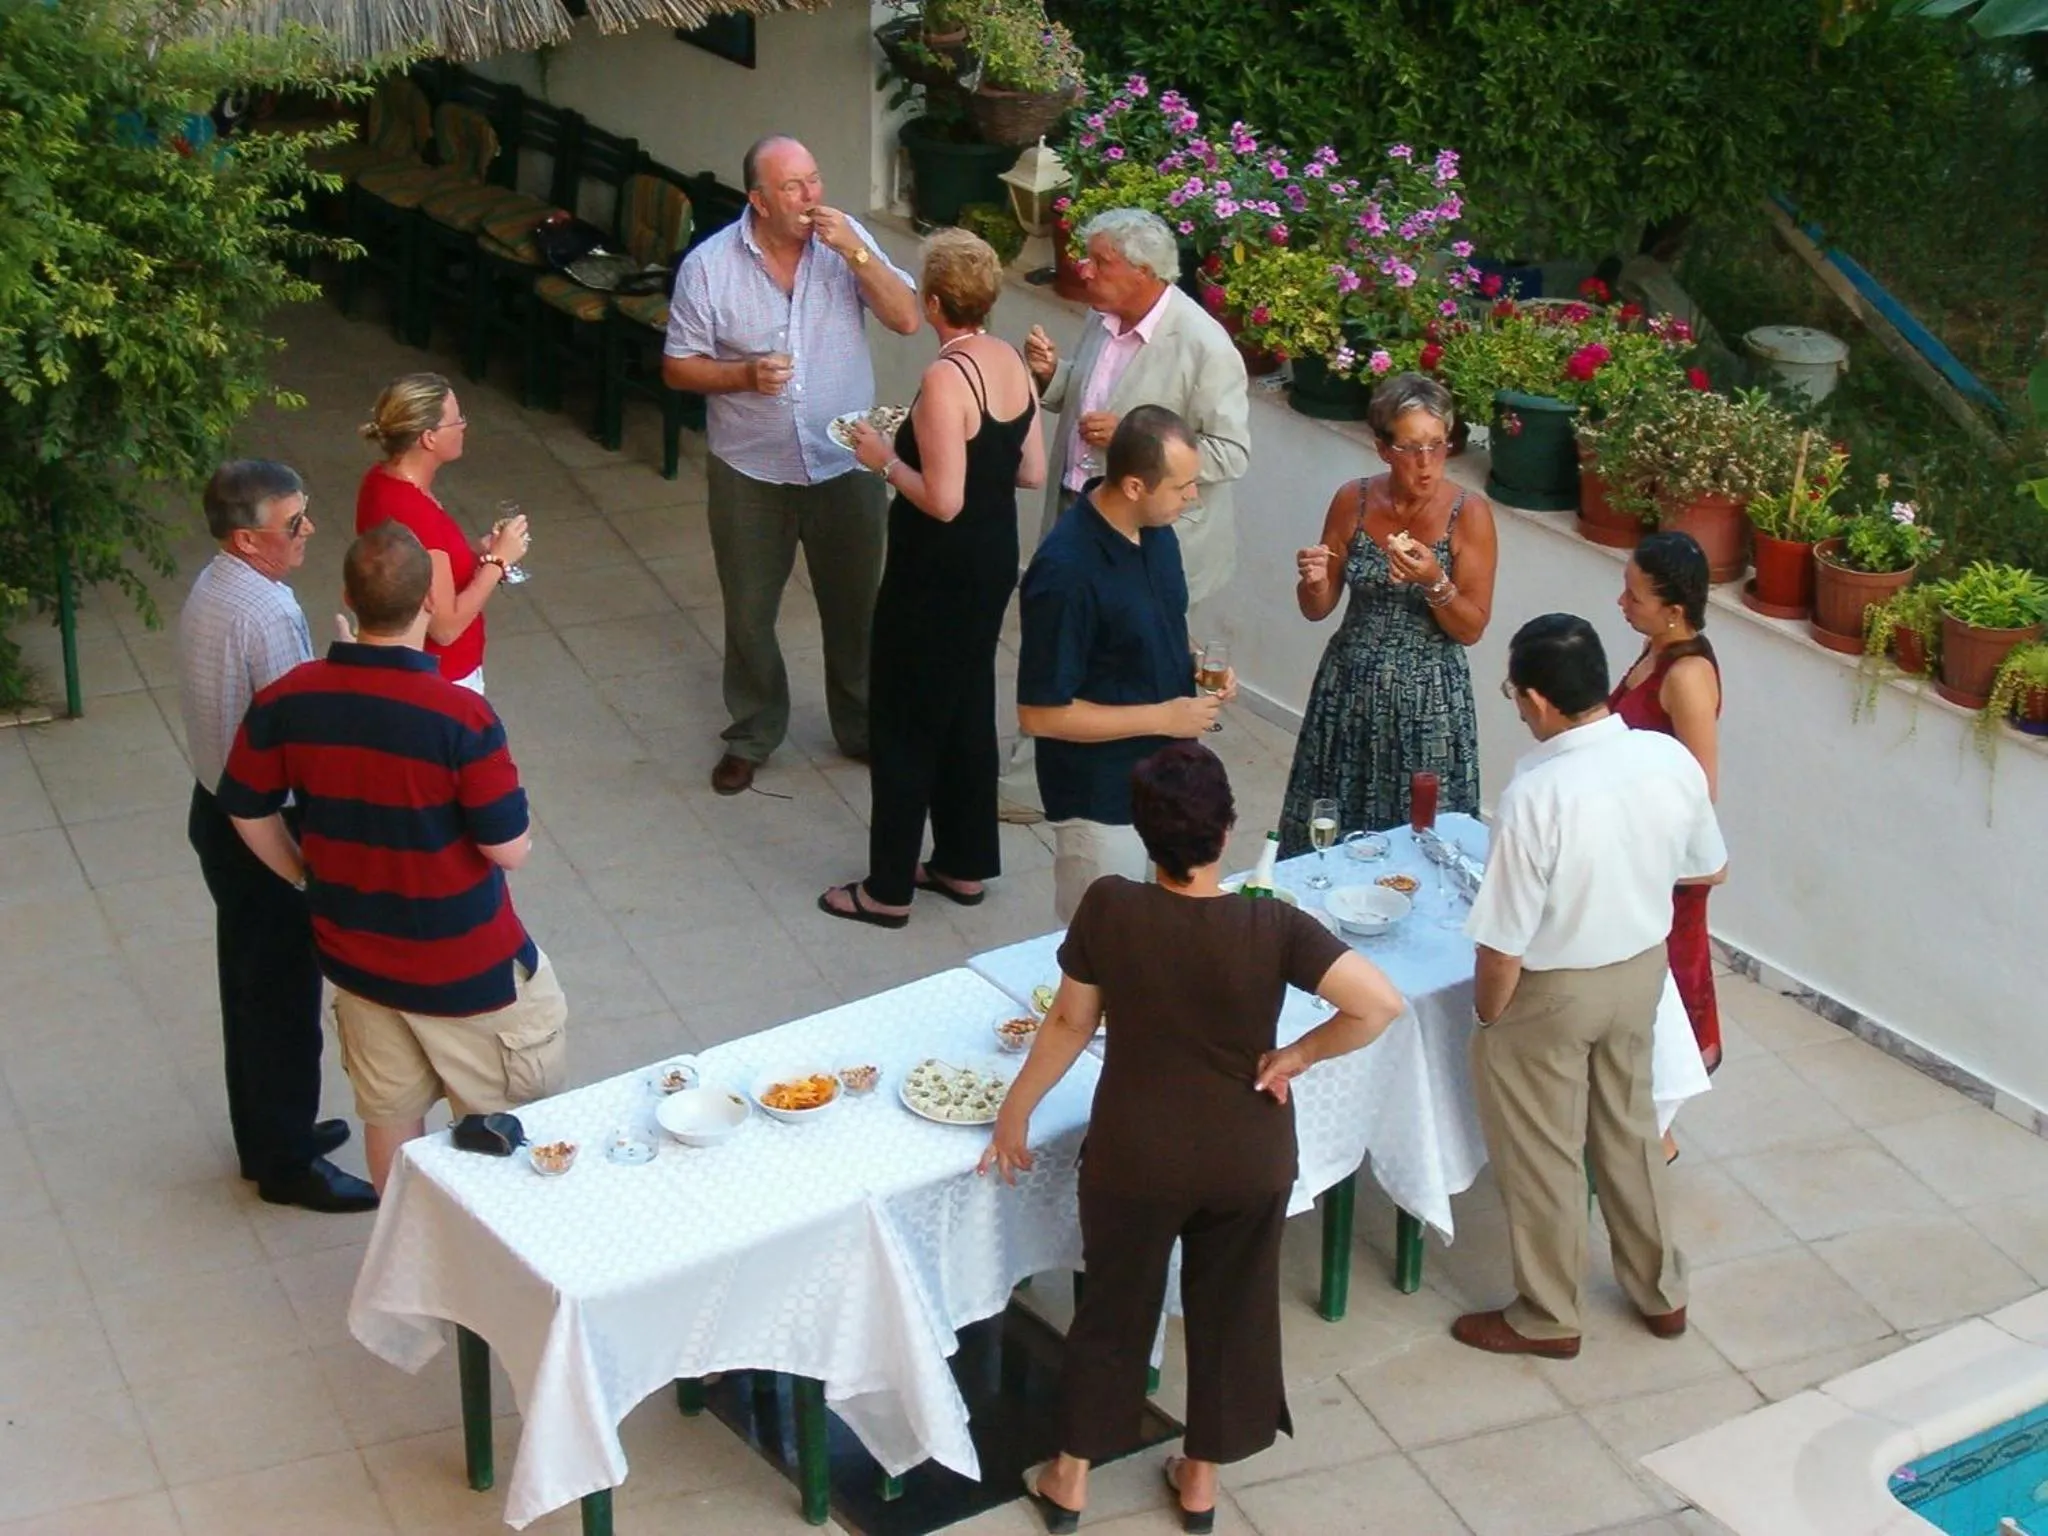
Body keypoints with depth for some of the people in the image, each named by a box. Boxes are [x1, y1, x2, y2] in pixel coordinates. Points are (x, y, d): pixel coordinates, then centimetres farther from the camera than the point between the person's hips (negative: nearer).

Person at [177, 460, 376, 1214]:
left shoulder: (210, 589, 2)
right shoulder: (268, 615, -28)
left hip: (219, 808, 10)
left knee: (251, 984, 23)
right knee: (285, 997, 6)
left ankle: (267, 1133, 39)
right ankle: (288, 1164, 20)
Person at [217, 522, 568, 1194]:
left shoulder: (288, 700, -12)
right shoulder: (461, 716, -27)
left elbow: (248, 811, 1)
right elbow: (508, 849, -21)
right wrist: (524, 837, 2)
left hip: (356, 955, 5)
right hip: (466, 967, -5)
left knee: (391, 1114, 23)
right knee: (513, 1132, 15)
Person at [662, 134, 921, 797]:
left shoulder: (848, 240, -8)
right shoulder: (708, 266, -12)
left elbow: (907, 319, -14)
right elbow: (677, 367, -6)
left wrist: (855, 252, -25)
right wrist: (745, 376, -23)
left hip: (845, 466, 1)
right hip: (751, 474, -1)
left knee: (856, 607, 16)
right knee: (749, 615, 13)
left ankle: (862, 728, 36)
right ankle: (752, 736, 34)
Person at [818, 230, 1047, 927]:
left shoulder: (946, 379, -25)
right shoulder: (1011, 362, 1)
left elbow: (942, 500, -26)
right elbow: (1032, 471, 8)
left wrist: (886, 459, -12)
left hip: (939, 572, -9)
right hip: (995, 559, 9)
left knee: (904, 720, 4)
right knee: (968, 706, 20)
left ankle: (888, 889, 14)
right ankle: (964, 864, 32)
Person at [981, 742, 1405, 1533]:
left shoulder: (1109, 908, -20)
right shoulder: (1272, 926, -22)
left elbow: (1070, 1023, -8)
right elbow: (1381, 1004, -26)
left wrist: (1015, 1109, 6)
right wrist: (1297, 1055, -11)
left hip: (1135, 1157, 0)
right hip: (1248, 1160, 0)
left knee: (1115, 1306, 20)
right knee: (1229, 1310, 21)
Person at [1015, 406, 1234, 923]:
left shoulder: (1156, 531, -2)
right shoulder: (1066, 573, -27)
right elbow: (1040, 714, -23)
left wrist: (1198, 667, -4)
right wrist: (1163, 717, -20)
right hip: (1102, 801, -7)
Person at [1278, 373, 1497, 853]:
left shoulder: (1469, 513, -10)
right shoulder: (1353, 502, -3)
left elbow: (1471, 630, -8)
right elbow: (1317, 610, 5)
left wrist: (1435, 583, -25)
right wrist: (1314, 581, -17)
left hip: (1429, 696, -2)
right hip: (1351, 688, 3)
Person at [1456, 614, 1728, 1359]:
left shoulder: (1535, 795, -33)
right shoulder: (1671, 759, -15)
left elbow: (1503, 945, -26)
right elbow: (1710, 868, 3)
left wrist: (1486, 1017, -7)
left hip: (1551, 993, -6)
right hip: (1642, 969, 6)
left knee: (1541, 1156, 15)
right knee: (1629, 1128, 27)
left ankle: (1548, 1317, 33)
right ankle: (1661, 1291, 43)